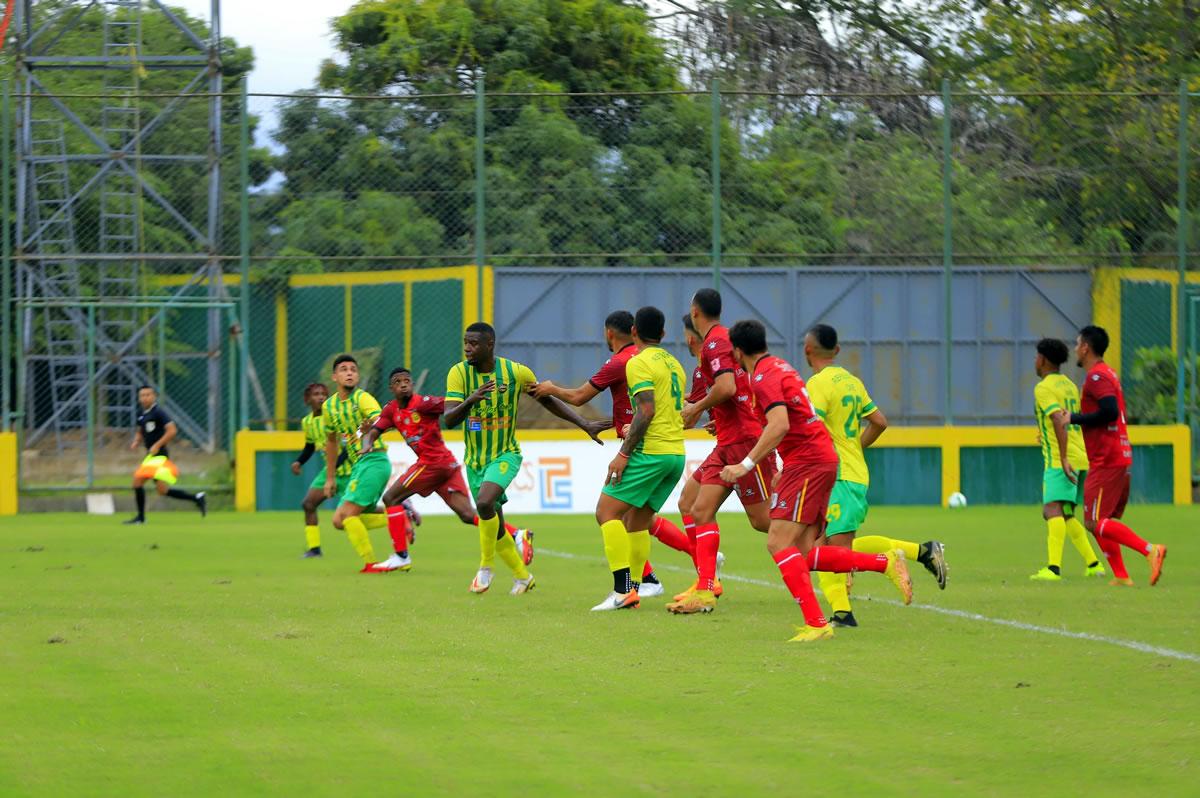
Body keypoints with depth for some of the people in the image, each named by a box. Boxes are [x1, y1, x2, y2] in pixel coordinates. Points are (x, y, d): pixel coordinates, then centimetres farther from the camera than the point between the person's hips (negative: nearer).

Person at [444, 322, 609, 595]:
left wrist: (585, 425, 0)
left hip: (505, 455, -3)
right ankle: (522, 576, 33)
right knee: (495, 527, 11)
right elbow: (449, 420, -20)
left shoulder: (516, 372, -12)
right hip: (475, 459, 3)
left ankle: (486, 566, -11)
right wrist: (470, 401, -40)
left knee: (485, 502, -30)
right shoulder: (459, 373, -12)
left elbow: (548, 400, 5)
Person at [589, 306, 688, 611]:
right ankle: (632, 591, 12)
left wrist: (624, 454, -17)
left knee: (607, 512, -8)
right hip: (677, 454, 9)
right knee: (636, 522, 16)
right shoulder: (673, 363, 19)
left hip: (651, 451, -9)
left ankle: (622, 591, -19)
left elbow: (647, 411, -18)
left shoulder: (639, 363, -8)